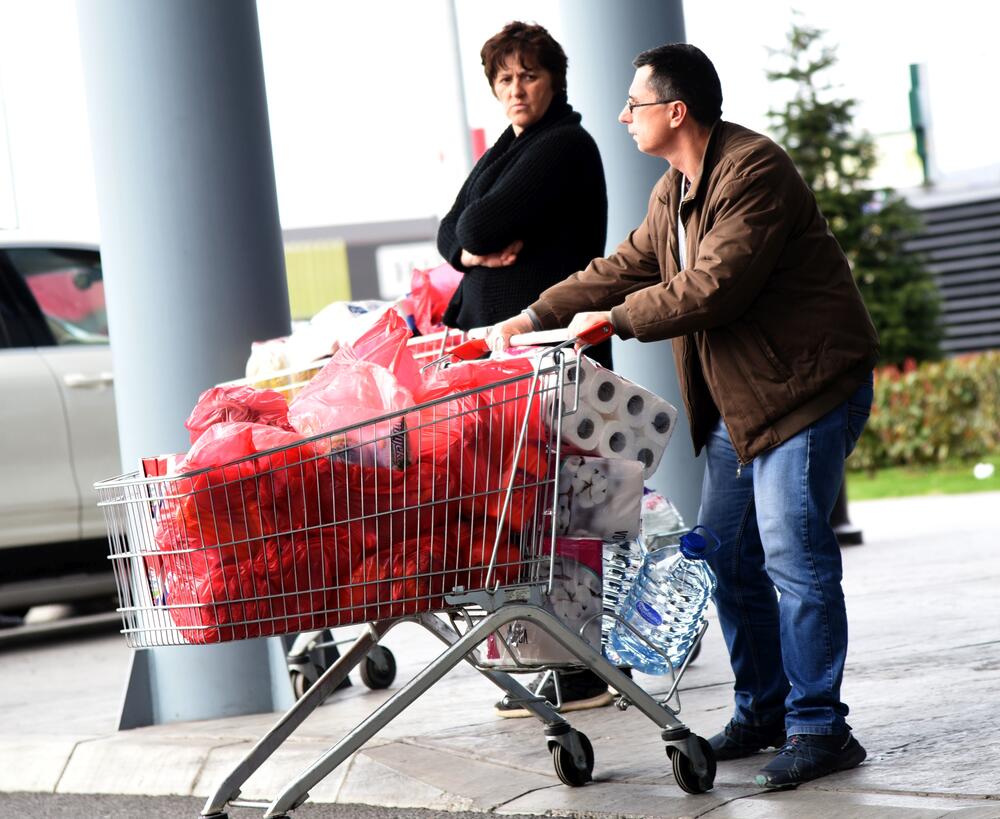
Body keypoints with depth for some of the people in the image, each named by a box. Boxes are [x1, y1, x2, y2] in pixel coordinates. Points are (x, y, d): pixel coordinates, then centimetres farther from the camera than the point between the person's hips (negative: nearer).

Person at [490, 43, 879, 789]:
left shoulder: (753, 171, -18)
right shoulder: (674, 190, 14)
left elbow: (714, 286, -25)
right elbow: (628, 267, 17)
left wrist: (615, 320, -15)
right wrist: (535, 317, 9)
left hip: (807, 382, -10)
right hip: (738, 398, 10)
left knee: (792, 553, -13)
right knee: (728, 554, 10)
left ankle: (820, 729, -8)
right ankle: (762, 712, 20)